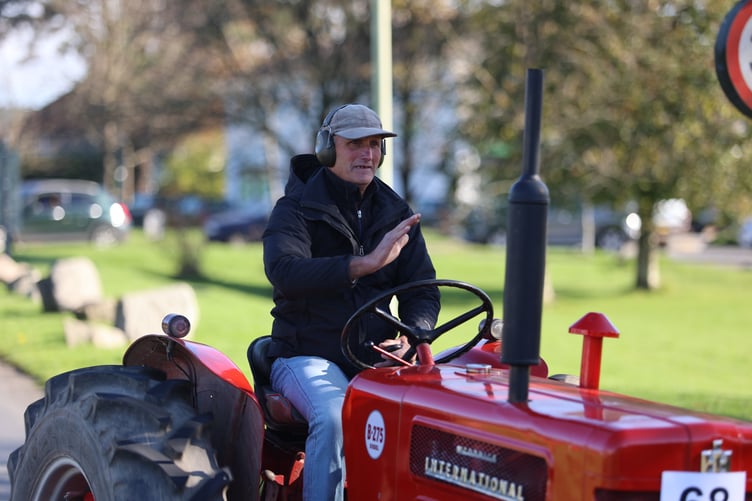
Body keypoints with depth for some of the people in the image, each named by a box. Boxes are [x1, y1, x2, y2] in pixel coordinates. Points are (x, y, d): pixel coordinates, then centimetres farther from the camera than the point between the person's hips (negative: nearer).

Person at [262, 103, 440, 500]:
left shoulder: (395, 214, 12)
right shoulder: (296, 209, -3)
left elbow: (422, 291, 12)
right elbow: (284, 271, -24)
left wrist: (410, 337, -11)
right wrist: (366, 263, -34)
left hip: (377, 360, 4)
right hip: (307, 358, -4)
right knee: (335, 417, -35)